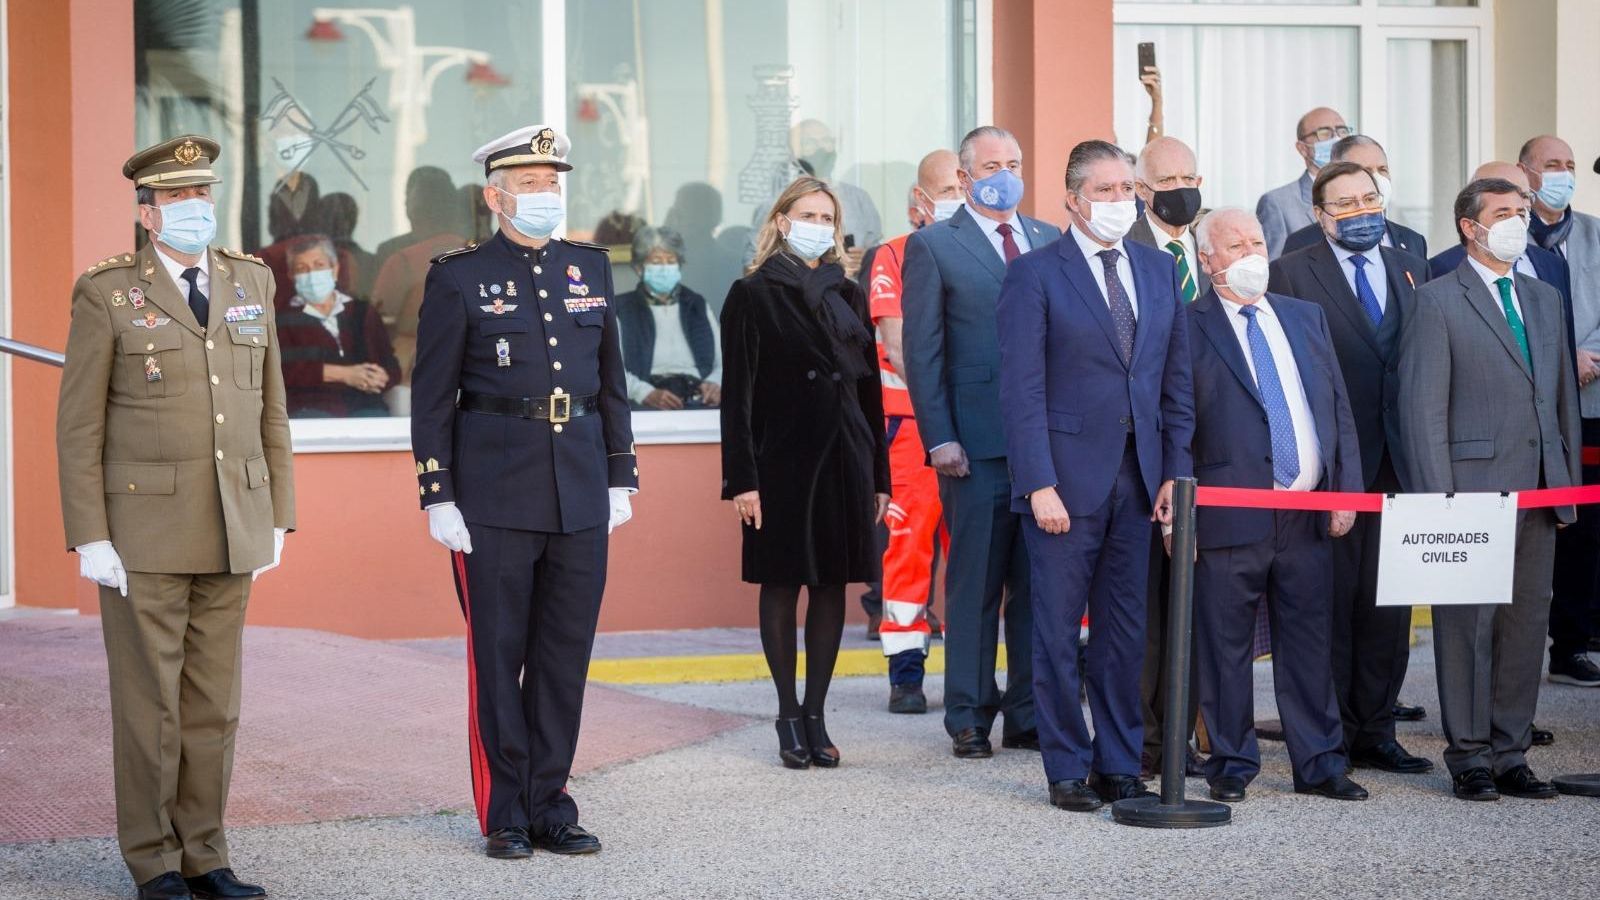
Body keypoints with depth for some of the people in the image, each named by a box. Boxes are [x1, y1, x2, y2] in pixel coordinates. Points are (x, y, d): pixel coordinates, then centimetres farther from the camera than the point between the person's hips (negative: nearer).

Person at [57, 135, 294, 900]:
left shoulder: (249, 282, 7)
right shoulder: (106, 294, -7)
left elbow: (269, 411, 10)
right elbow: (79, 427, -7)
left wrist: (278, 519, 6)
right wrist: (90, 539, -12)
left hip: (229, 530, 4)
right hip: (140, 527, -4)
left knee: (212, 699, 7)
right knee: (148, 700, 0)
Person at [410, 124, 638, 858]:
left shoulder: (591, 268, 11)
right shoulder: (459, 278, -2)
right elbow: (432, 397, -3)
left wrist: (621, 478, 12)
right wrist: (438, 496, -8)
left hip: (580, 495, 4)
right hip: (495, 496, -4)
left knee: (566, 657, 7)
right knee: (498, 658, 2)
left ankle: (550, 808, 17)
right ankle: (505, 817, 11)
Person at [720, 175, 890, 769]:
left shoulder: (847, 295, 12)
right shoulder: (753, 295, -1)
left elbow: (870, 386, 13)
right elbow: (738, 393, -5)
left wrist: (879, 474, 9)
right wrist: (742, 479, -12)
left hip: (845, 461, 4)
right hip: (782, 460, -4)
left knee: (832, 586, 4)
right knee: (781, 586, 1)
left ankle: (816, 714, 11)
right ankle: (789, 717, 9)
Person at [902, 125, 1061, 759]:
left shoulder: (1050, 242, 14)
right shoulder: (933, 246, 2)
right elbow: (921, 351, -2)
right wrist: (939, 439, -9)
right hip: (977, 444, -4)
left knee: (1038, 583, 6)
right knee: (975, 585, 1)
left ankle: (1030, 716, 14)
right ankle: (970, 720, 9)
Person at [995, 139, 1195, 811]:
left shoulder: (1159, 270, 12)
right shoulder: (1035, 274, -4)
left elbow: (1177, 381, 13)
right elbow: (1022, 390, -8)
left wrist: (1176, 472, 5)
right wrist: (1039, 484, -15)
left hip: (1139, 479, 5)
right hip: (1067, 478, -5)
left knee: (1125, 631, 9)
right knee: (1058, 631, 1)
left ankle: (1120, 766, 17)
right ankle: (1068, 769, 10)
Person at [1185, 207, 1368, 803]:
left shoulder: (1307, 317, 14)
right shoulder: (1189, 328, -2)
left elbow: (1340, 410, 14)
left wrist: (1346, 491, 6)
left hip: (1310, 515, 5)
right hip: (1231, 520, -4)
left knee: (1310, 643, 9)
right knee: (1226, 649, 2)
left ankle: (1318, 764, 17)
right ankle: (1233, 765, 13)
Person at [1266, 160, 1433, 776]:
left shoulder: (1411, 270, 15)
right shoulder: (1291, 274, -2)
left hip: (1396, 464, 5)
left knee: (1388, 603, 8)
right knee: (1330, 603, 0)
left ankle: (1375, 731, 17)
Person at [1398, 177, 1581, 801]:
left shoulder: (1544, 300, 17)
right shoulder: (1438, 302, -3)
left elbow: (1563, 396, 19)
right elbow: (1423, 409, -7)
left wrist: (1568, 484, 12)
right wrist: (1438, 501, -13)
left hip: (1538, 491, 6)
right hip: (1473, 487, -6)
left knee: (1527, 623, 7)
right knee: (1469, 626, -1)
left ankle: (1509, 755, 15)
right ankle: (1470, 759, 6)